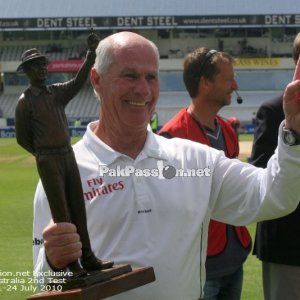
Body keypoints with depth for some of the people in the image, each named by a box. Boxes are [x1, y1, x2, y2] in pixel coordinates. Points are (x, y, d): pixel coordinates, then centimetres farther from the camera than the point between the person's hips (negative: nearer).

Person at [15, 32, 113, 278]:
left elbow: (79, 81, -9)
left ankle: (87, 256, 12)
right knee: (61, 211, -3)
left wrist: (92, 53, -23)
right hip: (48, 160, -5)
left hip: (69, 154, 5)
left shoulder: (58, 92, 9)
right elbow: (22, 138, 0)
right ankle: (70, 262, 0)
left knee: (78, 207, 6)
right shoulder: (25, 101, -6)